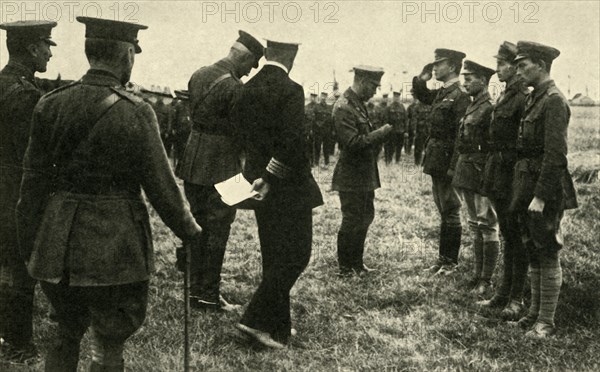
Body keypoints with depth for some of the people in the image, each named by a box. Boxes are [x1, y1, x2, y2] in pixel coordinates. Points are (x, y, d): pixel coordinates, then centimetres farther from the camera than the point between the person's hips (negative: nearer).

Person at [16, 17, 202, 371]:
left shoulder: (50, 104, 0)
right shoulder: (135, 112, -13)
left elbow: (34, 180, 3)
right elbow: (160, 185, -10)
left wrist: (30, 244, 13)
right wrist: (189, 229, 6)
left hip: (57, 245, 5)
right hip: (114, 246, -4)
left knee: (67, 334, 24)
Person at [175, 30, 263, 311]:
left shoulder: (198, 75, 7)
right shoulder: (233, 88, -18)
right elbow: (244, 131, -15)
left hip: (192, 162, 8)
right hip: (219, 167, -8)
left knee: (197, 228, 15)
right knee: (217, 232, 2)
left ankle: (195, 290, 25)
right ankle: (209, 296, 9)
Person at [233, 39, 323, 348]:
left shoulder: (247, 89, 6)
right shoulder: (290, 91, -17)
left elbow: (244, 134, 10)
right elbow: (292, 145, -24)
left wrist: (261, 171, 12)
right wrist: (270, 177, -14)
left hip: (260, 182, 8)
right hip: (287, 186, -8)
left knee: (274, 256, 16)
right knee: (296, 254, 2)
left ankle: (277, 326, 24)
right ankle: (257, 319, -2)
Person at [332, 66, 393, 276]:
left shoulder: (358, 104, 12)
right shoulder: (344, 107, -19)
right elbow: (353, 143, -25)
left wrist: (381, 133, 2)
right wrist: (382, 133, -20)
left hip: (364, 174, 10)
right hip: (351, 176, -10)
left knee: (365, 218, 17)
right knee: (352, 222, -1)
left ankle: (356, 263, 28)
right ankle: (346, 268, 12)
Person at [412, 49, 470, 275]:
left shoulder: (460, 96, -16)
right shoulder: (442, 93, 11)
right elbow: (422, 95, 31)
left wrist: (454, 166, -23)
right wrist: (423, 78, 10)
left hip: (448, 162, -9)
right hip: (437, 162, 9)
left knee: (450, 212, 2)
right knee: (444, 212, 15)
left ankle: (450, 261, 12)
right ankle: (443, 257, 25)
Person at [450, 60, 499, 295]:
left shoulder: (490, 108, -14)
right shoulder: (472, 106, 14)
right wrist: (455, 167, 14)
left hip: (482, 176, -9)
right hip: (466, 176, 9)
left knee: (487, 227, 0)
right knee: (475, 226, 16)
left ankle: (486, 280, 8)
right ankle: (477, 274, 26)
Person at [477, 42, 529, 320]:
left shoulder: (524, 98, -15)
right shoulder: (505, 97, 13)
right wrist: (489, 176, 15)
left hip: (513, 174, -9)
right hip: (500, 175, 9)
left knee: (517, 237, 0)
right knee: (507, 235, 16)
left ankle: (517, 299, 10)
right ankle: (504, 292, 26)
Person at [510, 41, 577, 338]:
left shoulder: (554, 101, -15)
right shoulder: (533, 99, 13)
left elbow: (555, 154, -21)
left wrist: (540, 196, -22)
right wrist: (523, 191, 12)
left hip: (545, 188, -9)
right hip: (526, 185, 9)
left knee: (547, 256, 1)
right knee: (533, 254, 17)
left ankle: (546, 322, 11)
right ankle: (535, 312, 29)